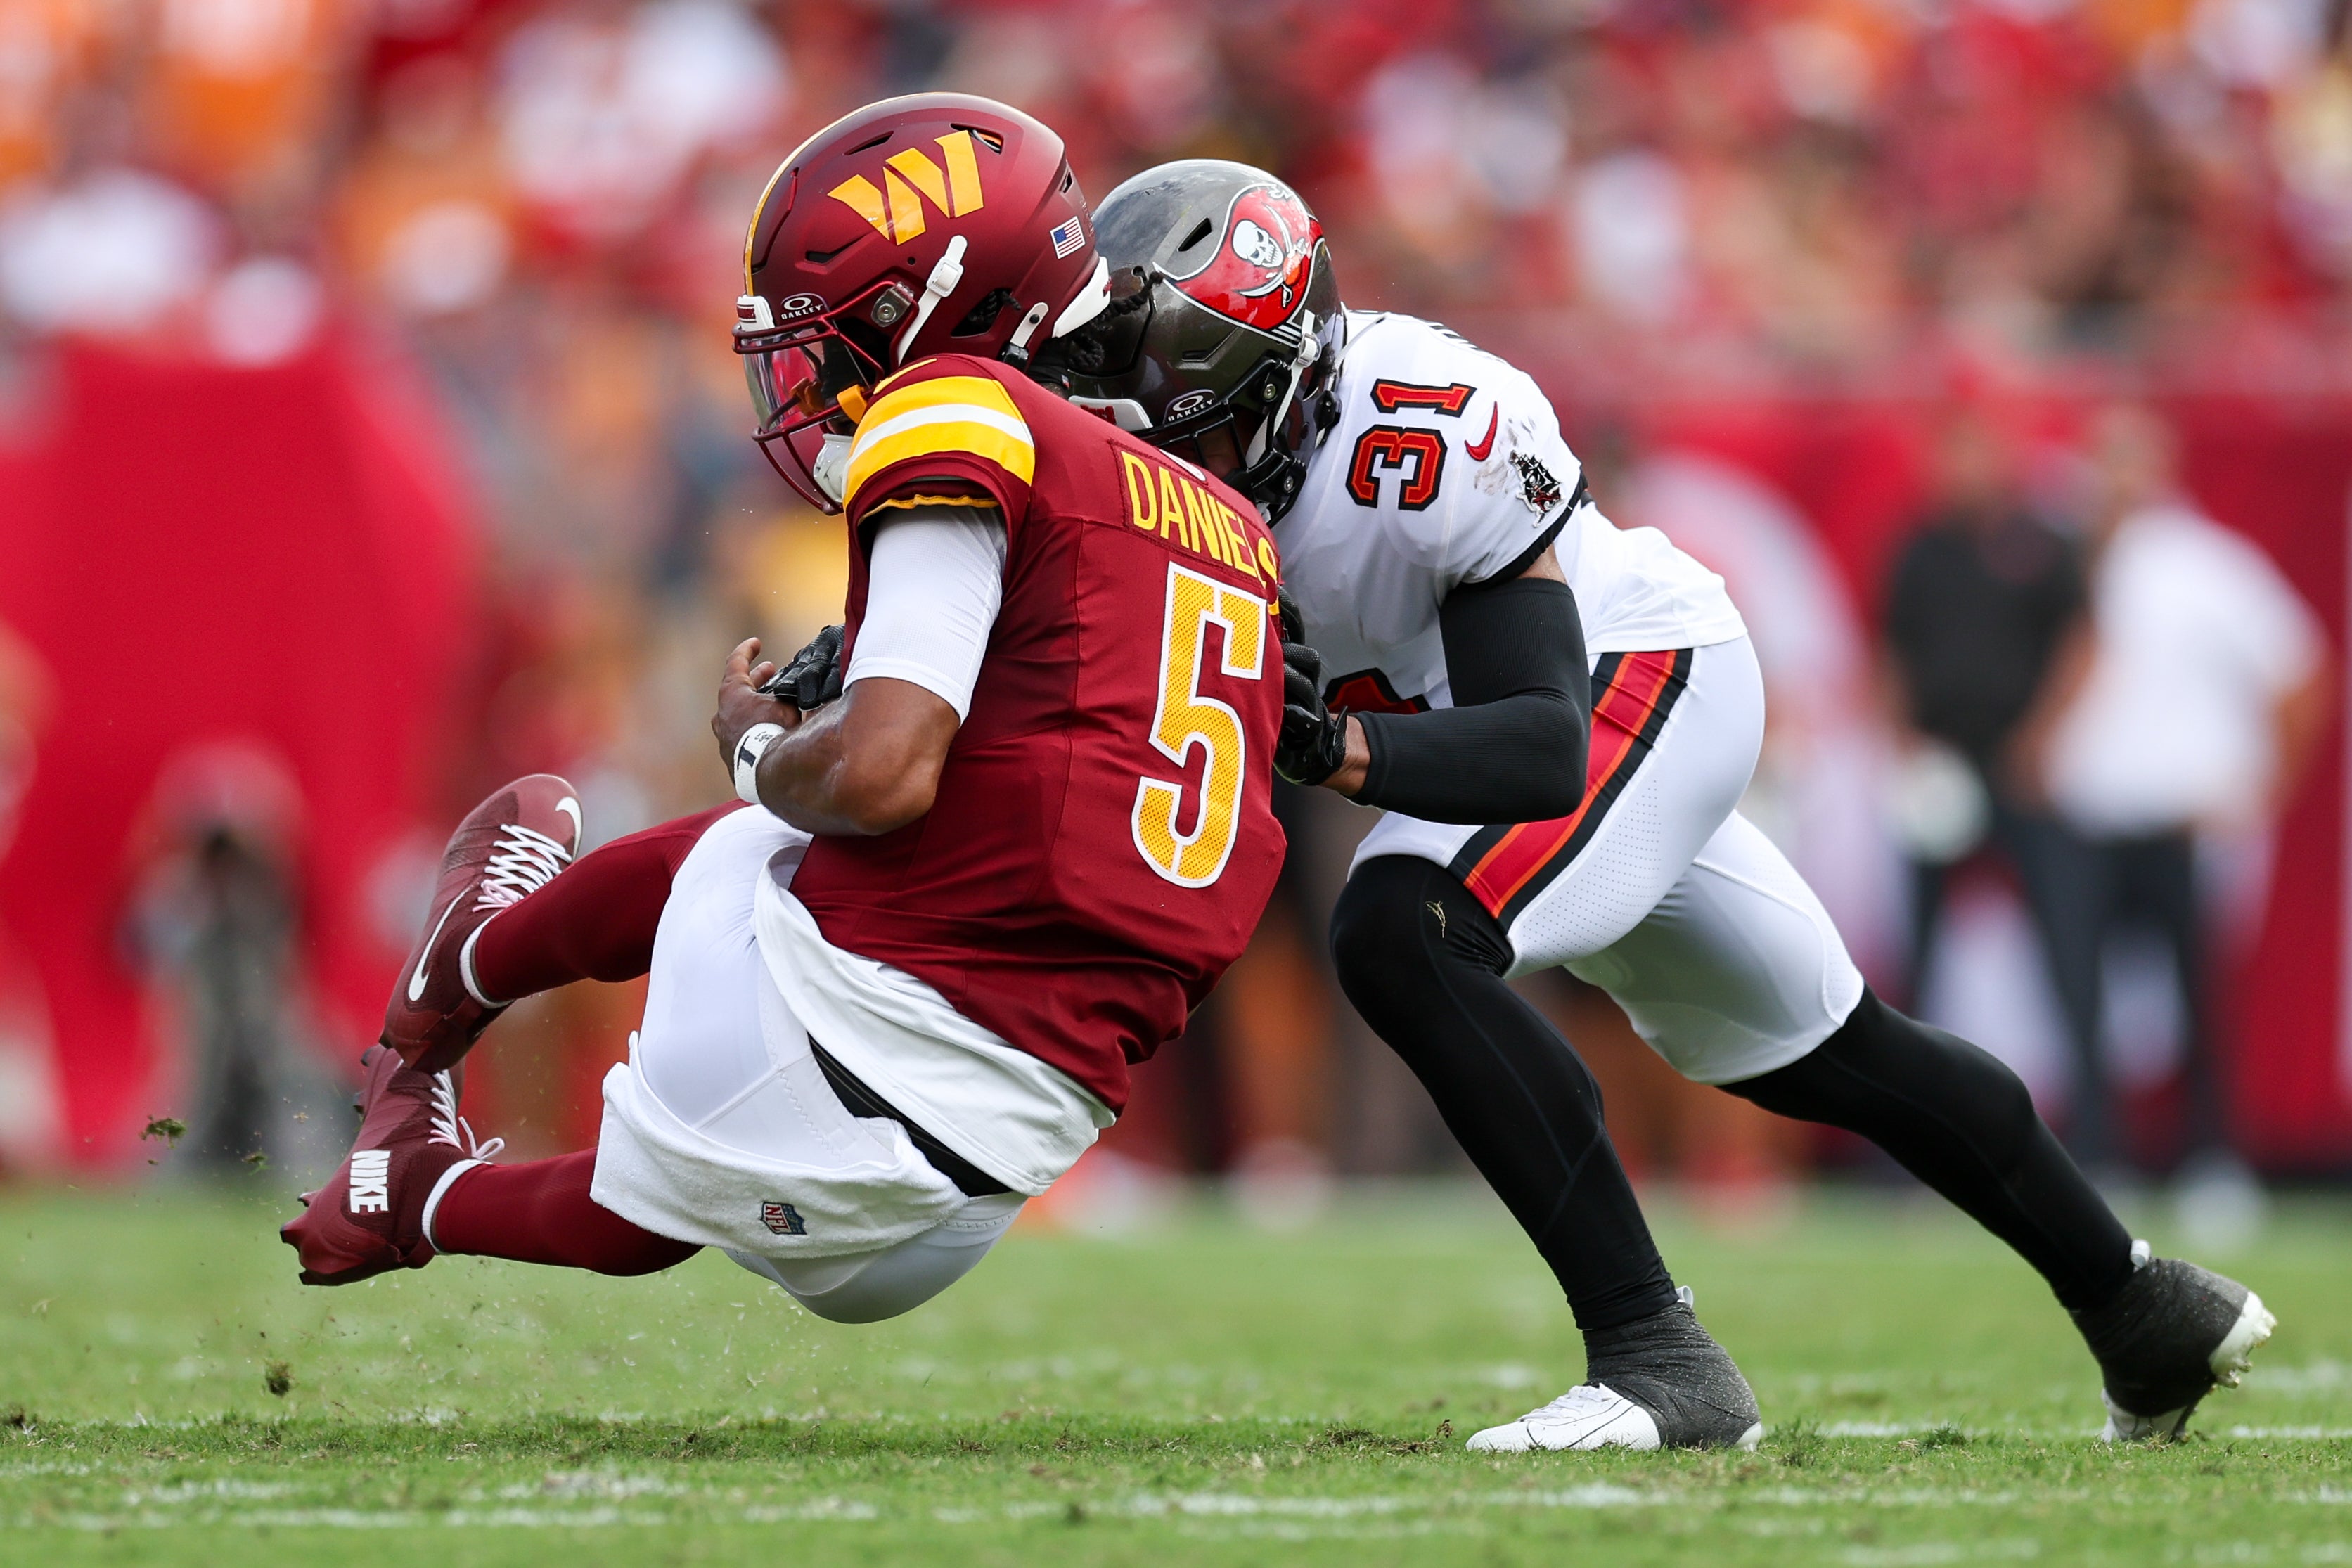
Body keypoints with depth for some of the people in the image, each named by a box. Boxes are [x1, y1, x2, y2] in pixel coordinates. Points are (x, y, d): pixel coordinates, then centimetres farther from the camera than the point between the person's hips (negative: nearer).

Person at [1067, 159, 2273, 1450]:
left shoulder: (1423, 436, -33)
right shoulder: (1175, 465, -12)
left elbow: (1542, 747, -36)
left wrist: (1336, 746, -48)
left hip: (1635, 686, -9)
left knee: (1397, 937, -31)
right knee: (1822, 1056, 22)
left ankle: (1655, 1357, -30)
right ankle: (2140, 1313, 40)